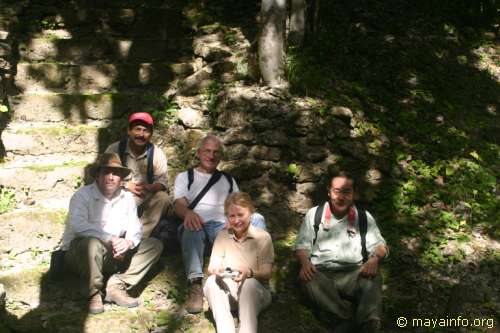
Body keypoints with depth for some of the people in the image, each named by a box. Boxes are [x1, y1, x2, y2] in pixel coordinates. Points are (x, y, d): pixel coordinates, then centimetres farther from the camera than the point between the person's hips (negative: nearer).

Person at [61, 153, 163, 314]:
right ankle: (94, 293, -18)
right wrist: (110, 239, -33)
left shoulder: (127, 198, 7)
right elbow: (78, 225, -28)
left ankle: (116, 287, -15)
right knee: (92, 243, -40)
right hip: (78, 252, -6)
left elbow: (135, 227, 0)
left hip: (114, 256, 6)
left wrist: (129, 241, -25)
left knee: (155, 245, -5)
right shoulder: (83, 195, -10)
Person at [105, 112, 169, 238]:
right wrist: (126, 185, -20)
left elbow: (162, 181, -6)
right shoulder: (114, 149, -5)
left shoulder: (156, 153, -2)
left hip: (146, 197, 2)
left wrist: (150, 187, -29)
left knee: (163, 198, -27)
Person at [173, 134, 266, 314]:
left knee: (257, 219, -25)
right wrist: (188, 213, -23)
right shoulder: (185, 177, 20)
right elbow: (179, 204, 3)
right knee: (192, 226, -39)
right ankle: (195, 284, -50)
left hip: (224, 226, 3)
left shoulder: (228, 180, 28)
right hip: (197, 224, -2)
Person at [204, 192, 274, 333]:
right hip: (227, 291, 3)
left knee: (250, 284, -35)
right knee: (211, 282, -28)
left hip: (255, 291, -3)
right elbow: (211, 268, 2)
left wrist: (250, 273, -30)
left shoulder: (262, 237, -2)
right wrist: (215, 270, -23)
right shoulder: (223, 235, 7)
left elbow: (266, 273, -7)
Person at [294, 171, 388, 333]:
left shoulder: (364, 217, 15)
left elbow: (379, 246, 12)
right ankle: (350, 318, -36)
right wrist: (305, 262, -12)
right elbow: (302, 245, 12)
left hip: (353, 274, 0)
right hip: (321, 273, 0)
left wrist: (374, 258, -13)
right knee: (308, 280, -35)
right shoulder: (314, 214, 15)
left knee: (373, 278, -33)